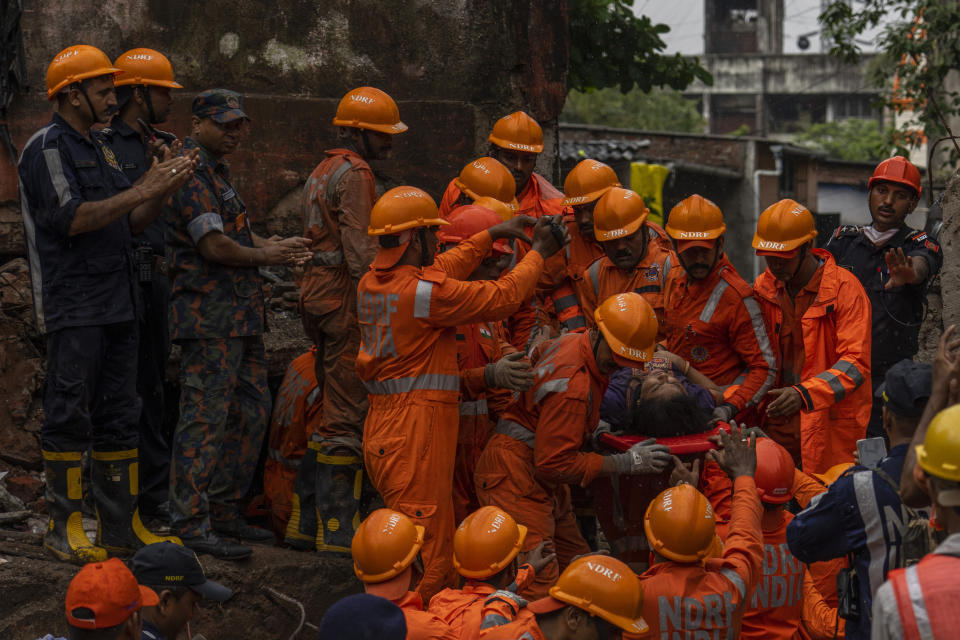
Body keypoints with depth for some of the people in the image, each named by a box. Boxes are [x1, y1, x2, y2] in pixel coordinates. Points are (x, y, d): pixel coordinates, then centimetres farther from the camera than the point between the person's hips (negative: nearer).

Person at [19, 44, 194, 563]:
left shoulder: (98, 149, 19)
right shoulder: (47, 147, -8)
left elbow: (132, 224, 18)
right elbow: (72, 218, -19)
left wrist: (163, 190, 1)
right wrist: (141, 191, -17)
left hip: (116, 305, 9)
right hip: (73, 309, -9)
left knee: (118, 416, 9)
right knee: (70, 416, -5)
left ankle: (120, 524, 14)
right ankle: (63, 525, 2)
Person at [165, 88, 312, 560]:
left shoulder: (217, 170, 20)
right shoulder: (191, 172, -12)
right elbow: (214, 246, -19)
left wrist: (280, 246, 5)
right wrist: (267, 256, -6)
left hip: (240, 314, 10)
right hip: (209, 313, -10)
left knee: (252, 411, 13)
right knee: (205, 417, -9)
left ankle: (223, 511, 21)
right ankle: (189, 524, -6)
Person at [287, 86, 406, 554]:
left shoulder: (321, 172, 21)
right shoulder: (354, 174, -10)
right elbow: (361, 250, -18)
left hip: (318, 291, 10)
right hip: (346, 296, -10)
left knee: (329, 410, 14)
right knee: (346, 415, -7)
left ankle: (305, 521, 17)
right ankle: (336, 529, -5)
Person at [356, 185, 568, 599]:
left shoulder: (371, 284, 9)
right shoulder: (423, 291, -17)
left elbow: (437, 270, 23)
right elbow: (503, 297, -9)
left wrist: (494, 234, 25)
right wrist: (538, 252, 6)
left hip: (380, 432, 9)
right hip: (415, 436, -9)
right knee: (427, 560, -5)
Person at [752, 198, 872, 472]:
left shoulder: (845, 288, -10)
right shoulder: (764, 287, 8)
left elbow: (856, 362, -17)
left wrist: (804, 394, -28)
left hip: (831, 424, -5)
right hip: (779, 421, 5)